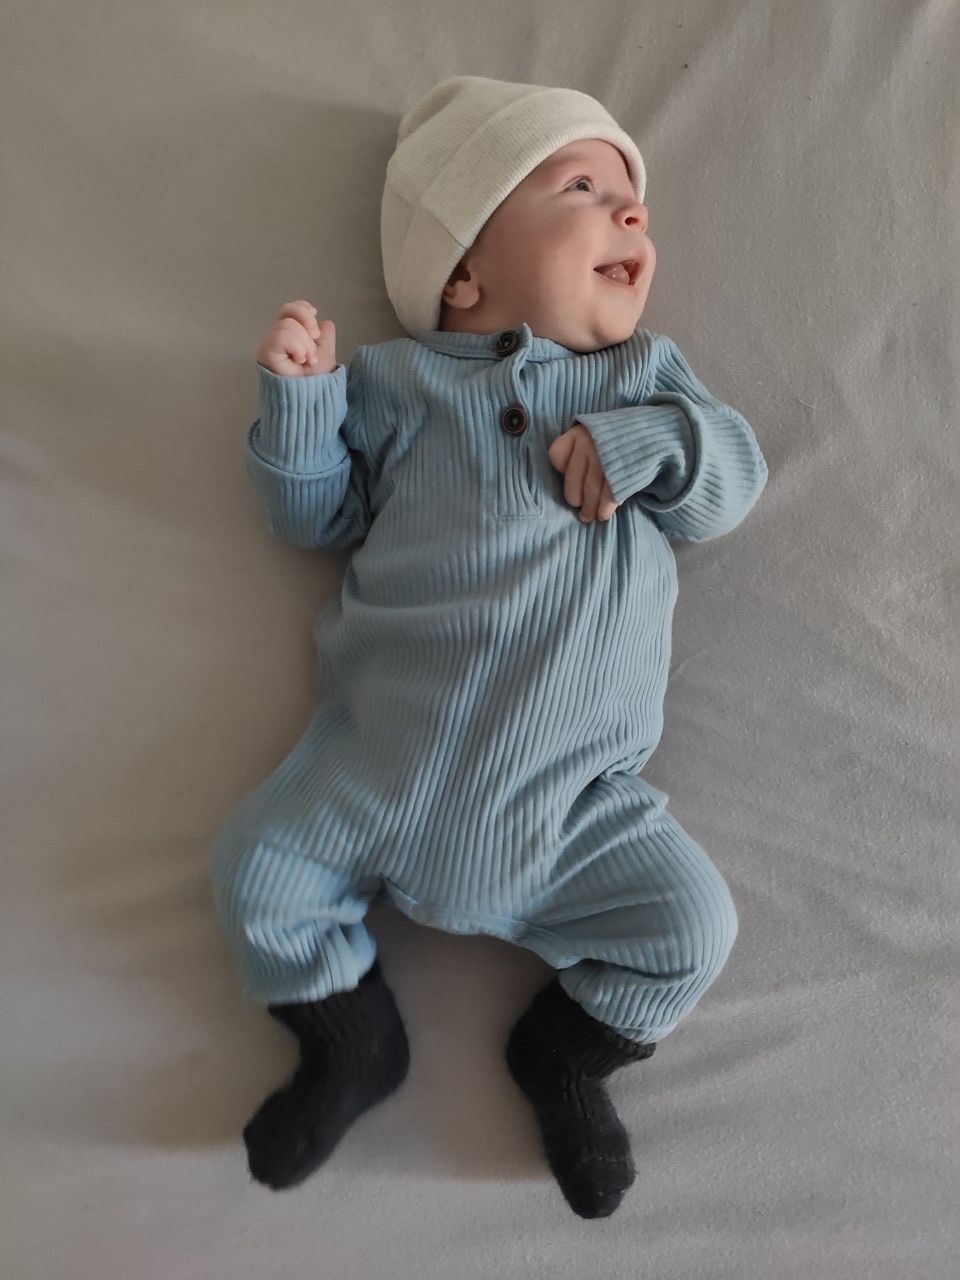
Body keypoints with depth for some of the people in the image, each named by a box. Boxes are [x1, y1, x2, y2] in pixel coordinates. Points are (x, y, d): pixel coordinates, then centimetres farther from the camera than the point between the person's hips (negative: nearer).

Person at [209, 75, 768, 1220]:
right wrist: (299, 396, -6)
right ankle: (352, 1043, 22)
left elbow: (736, 480, 4)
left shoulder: (651, 376, 13)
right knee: (257, 869, -5)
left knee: (693, 922, -6)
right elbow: (314, 513, 8)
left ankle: (567, 1052, 23)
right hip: (382, 757, 0)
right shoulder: (397, 379, 7)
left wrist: (656, 440, -15)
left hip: (574, 792, 1)